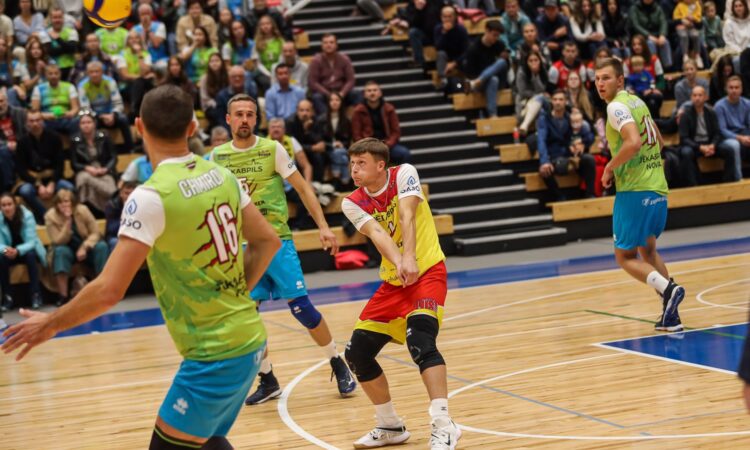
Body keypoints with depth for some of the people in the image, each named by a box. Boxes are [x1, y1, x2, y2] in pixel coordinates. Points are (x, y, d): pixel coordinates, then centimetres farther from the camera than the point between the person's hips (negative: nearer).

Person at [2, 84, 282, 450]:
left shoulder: (151, 197, -18)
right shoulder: (222, 175, 4)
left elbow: (109, 291, -20)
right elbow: (267, 241, 14)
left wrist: (50, 325, -6)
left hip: (214, 352, -8)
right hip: (248, 339, 8)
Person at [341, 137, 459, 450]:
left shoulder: (403, 175, -10)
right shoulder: (353, 203, -2)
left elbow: (406, 216, -26)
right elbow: (376, 232, -20)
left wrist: (410, 259, -43)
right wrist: (398, 262, -40)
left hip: (427, 271, -6)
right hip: (393, 281, 6)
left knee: (419, 340, -30)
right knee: (356, 352, 3)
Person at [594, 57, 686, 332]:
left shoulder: (617, 106, -11)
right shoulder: (637, 102, 17)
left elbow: (633, 142, -27)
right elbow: (659, 142, 28)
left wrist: (610, 167, -13)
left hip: (634, 192, -9)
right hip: (658, 188, 9)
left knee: (625, 256, 1)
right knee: (647, 250, 22)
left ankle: (668, 289, -21)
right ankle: (670, 314, 15)